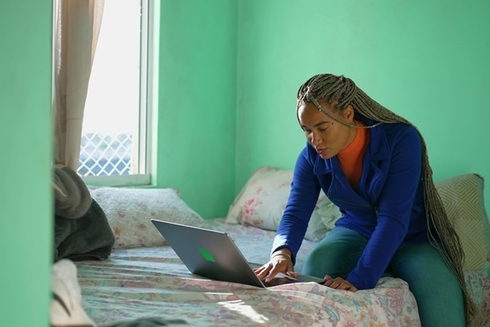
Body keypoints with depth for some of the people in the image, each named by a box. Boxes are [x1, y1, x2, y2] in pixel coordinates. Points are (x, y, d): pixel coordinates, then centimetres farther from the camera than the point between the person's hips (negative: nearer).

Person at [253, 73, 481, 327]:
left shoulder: (401, 139, -27)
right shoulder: (312, 157, -12)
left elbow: (394, 218, -34)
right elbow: (296, 213, -19)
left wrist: (360, 278, -44)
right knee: (315, 265, -30)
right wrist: (283, 250, -43)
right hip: (358, 231, 3)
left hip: (414, 238, -3)